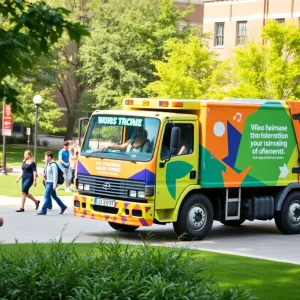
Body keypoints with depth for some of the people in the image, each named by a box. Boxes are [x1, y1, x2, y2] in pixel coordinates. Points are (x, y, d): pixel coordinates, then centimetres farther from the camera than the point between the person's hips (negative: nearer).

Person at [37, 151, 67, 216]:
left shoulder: (53, 164, -15)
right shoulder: (48, 164, 14)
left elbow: (55, 175, -19)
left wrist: (55, 184, -22)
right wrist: (46, 180, 21)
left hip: (51, 183, -10)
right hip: (48, 182, 10)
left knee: (46, 196, -10)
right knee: (54, 196, 16)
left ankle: (43, 211, -8)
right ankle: (63, 207, 26)